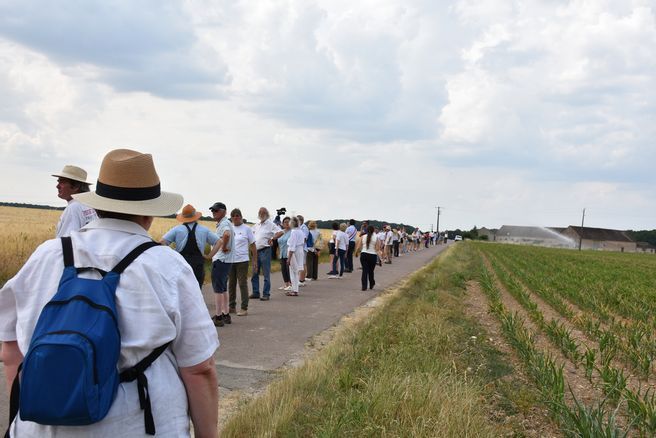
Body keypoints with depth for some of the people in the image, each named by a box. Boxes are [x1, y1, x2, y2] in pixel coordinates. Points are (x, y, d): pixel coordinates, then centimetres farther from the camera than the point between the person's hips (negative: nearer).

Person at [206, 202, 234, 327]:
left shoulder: (224, 223, -16)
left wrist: (224, 247, -24)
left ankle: (218, 317, -1)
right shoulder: (226, 223, 16)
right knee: (223, 289, 17)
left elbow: (226, 234, -39)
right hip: (226, 260, 10)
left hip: (220, 260, -10)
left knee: (218, 289, -5)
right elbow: (231, 235, 34)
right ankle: (226, 314, 24)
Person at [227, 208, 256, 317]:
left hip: (242, 260, -4)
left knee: (243, 284, -4)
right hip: (230, 260, 4)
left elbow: (252, 245, 0)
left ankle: (244, 308, 0)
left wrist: (255, 260, -2)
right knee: (231, 284, 10)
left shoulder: (246, 229, -1)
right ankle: (232, 306, 20)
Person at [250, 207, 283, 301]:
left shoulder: (270, 224, -4)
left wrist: (272, 239, -22)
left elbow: (280, 232, -16)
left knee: (266, 274, -4)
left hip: (265, 251, -7)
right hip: (256, 251, 7)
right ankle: (255, 293, 18)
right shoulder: (256, 225, 17)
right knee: (254, 274, 10)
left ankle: (266, 294, -1)